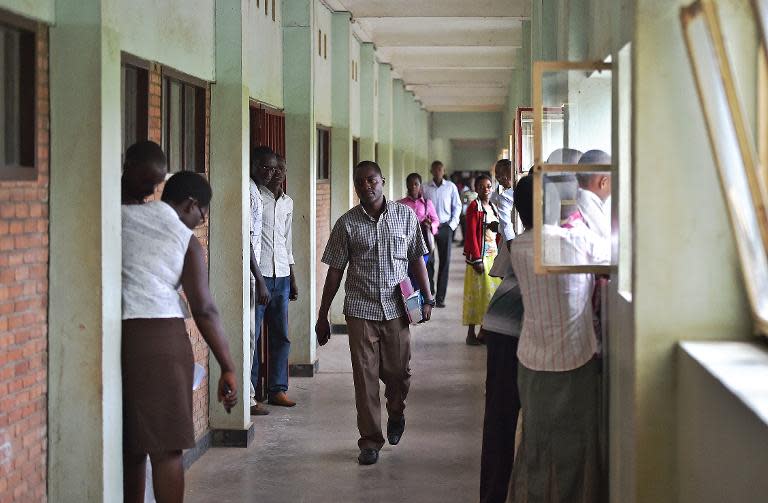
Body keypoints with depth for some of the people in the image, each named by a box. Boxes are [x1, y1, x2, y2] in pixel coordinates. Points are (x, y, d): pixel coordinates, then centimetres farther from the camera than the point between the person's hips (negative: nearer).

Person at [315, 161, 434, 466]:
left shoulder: (405, 216, 4)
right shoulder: (347, 223, 1)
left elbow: (416, 259, 11)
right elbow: (335, 271, 4)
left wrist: (428, 298, 5)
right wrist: (322, 316, 4)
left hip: (396, 309, 1)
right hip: (361, 310, -1)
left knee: (398, 372, 7)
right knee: (365, 377, -1)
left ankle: (396, 415, 39)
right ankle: (370, 441, 8)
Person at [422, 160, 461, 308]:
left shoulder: (451, 187, 4)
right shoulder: (425, 188, 1)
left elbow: (457, 206, 9)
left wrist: (452, 224, 1)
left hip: (445, 227, 1)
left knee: (445, 261, 1)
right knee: (428, 261, -5)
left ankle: (440, 297, 6)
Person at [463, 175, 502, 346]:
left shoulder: (492, 207, 13)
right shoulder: (474, 207, -9)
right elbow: (471, 234, -14)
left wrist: (497, 227, -2)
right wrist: (476, 259, -19)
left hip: (493, 253, 7)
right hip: (479, 255, -7)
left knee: (491, 290, 9)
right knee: (477, 291, -5)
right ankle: (471, 333, -1)